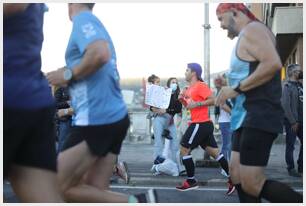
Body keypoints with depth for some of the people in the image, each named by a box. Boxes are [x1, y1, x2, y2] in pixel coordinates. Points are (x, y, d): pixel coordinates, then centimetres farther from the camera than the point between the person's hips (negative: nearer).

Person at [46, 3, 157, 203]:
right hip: (115, 117, 9)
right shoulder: (91, 21, 22)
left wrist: (68, 75, -12)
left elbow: (100, 54, -26)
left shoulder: (83, 19, -6)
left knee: (58, 188, -2)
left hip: (96, 119, -9)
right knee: (95, 190, 8)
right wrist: (72, 75, 19)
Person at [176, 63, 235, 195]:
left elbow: (213, 100, -20)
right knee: (214, 152, 8)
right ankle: (232, 178, 8)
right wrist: (182, 99, 8)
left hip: (200, 124, -10)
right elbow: (189, 106, 25)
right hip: (203, 125, 10)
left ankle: (191, 181, 5)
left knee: (184, 149, -3)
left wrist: (196, 104, -23)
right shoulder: (191, 88, 18)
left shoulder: (200, 86, -11)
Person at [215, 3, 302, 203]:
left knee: (251, 184, -13)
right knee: (236, 173, 9)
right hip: (248, 115, 11)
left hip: (259, 115, -11)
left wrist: (237, 88, -19)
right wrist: (231, 88, 14)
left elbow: (273, 64, -24)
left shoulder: (252, 29, -8)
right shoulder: (245, 37, 22)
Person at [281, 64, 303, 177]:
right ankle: (291, 169, 12)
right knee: (290, 146, 2)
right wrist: (293, 122, -15)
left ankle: (300, 167, 22)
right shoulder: (288, 86, -10)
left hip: (300, 121, 7)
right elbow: (285, 105, -16)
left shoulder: (299, 85, 12)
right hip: (291, 122, -7)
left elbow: (300, 103, 13)